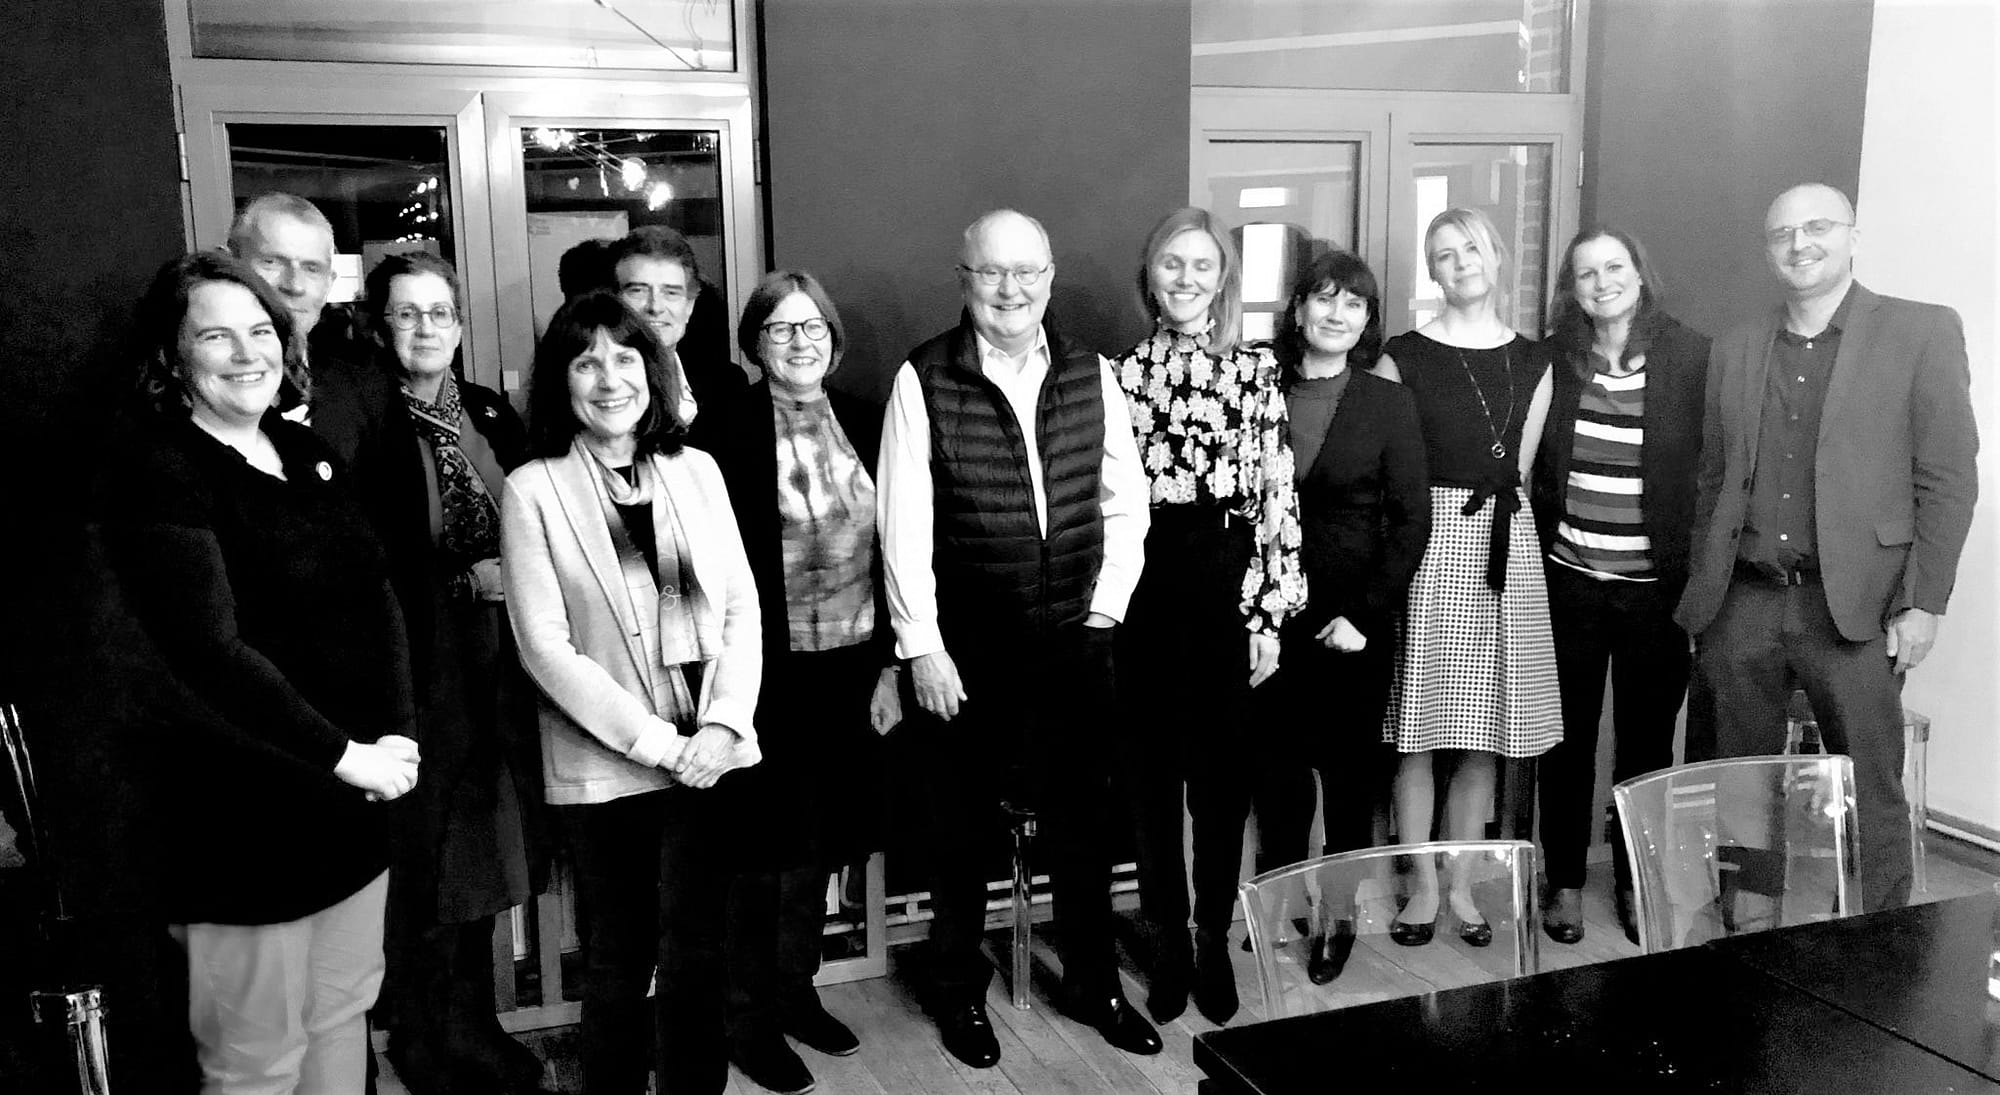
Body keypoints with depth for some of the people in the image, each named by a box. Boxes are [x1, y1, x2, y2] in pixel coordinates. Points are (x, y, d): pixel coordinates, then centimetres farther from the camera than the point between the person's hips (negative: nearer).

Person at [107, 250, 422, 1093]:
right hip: (249, 813, -7)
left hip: (352, 799, 7)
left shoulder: (307, 453, 10)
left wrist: (396, 735, -7)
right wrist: (342, 752, -19)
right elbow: (209, 651, -21)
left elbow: (376, 592, 6)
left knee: (343, 1014, 19)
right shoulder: (161, 471, -12)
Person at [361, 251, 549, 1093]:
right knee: (427, 856, 2)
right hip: (419, 666, -5)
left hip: (494, 669, 5)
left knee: (483, 844, 13)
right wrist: (463, 579, -14)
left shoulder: (492, 415, 11)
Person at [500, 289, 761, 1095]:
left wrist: (721, 724, -9)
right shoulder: (532, 490, -4)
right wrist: (655, 740, -13)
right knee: (618, 967, 10)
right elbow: (545, 648, -9)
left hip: (709, 754, 2)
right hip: (603, 770, -2)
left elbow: (741, 607, 4)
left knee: (696, 958, 4)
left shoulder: (695, 470, 6)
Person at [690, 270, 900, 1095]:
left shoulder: (862, 423, 5)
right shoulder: (726, 430, -9)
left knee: (820, 841, 16)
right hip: (772, 673, -5)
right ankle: (751, 1020, 24)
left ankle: (796, 991, 35)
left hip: (850, 669, 5)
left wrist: (890, 664, 5)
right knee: (769, 846, 6)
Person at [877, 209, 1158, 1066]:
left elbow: (1125, 503, 7)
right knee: (962, 830, 12)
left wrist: (1106, 607, 0)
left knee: (1081, 822, 14)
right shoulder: (923, 380, -8)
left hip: (1073, 642, 3)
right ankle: (959, 990, 31)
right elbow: (903, 523, -9)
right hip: (964, 649, -3)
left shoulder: (1091, 375, 3)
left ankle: (1093, 983, 33)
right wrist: (922, 648, -11)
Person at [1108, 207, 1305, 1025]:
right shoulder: (1121, 373, 5)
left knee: (1224, 775, 7)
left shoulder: (1257, 373, 1)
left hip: (1227, 590, -1)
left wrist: (1269, 617, -6)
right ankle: (1168, 944, 24)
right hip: (1142, 588, 1)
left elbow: (1278, 500, -2)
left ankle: (1214, 942, 24)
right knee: (1150, 773, 8)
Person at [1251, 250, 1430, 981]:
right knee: (1277, 767, 4)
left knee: (1350, 772, 8)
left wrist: (1364, 612, -9)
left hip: (1354, 621, -1)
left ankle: (1339, 917, 22)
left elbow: (1411, 520, -2)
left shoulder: (1389, 404, 1)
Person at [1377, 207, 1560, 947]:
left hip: (1504, 548, 4)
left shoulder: (1532, 364, 10)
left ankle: (1462, 883, 21)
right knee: (1419, 726, 1)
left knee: (1486, 732, 7)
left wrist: (1495, 507, 4)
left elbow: (1517, 471, 12)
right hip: (1427, 544, -3)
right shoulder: (1403, 357, -2)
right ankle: (1423, 885, 14)